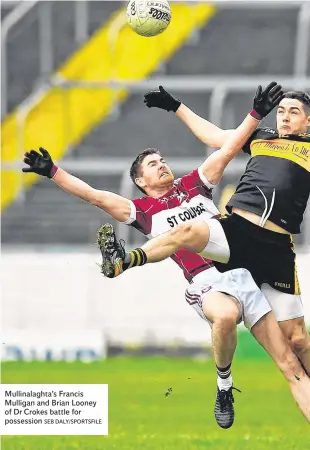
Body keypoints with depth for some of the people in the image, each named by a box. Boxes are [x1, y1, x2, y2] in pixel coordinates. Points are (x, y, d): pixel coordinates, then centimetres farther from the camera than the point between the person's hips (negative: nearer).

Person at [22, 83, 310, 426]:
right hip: (208, 284, -3)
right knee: (226, 314, -41)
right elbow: (94, 196, 9)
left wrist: (256, 114, 9)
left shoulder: (193, 184, 21)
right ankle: (224, 385, -14)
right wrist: (52, 172, 4)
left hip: (244, 273, 3)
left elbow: (229, 149, 18)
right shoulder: (143, 210, 14)